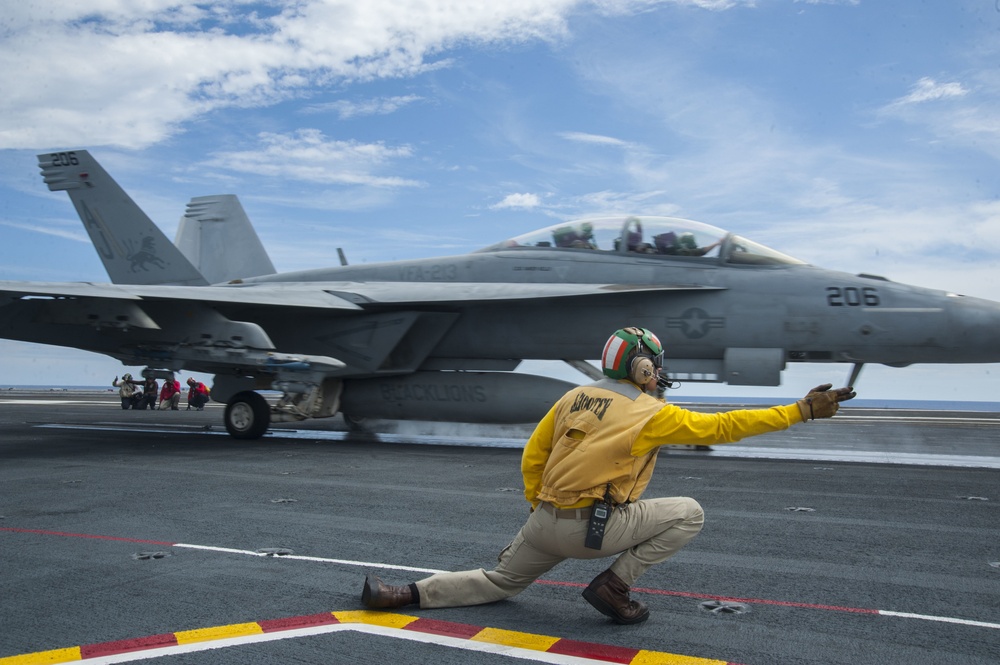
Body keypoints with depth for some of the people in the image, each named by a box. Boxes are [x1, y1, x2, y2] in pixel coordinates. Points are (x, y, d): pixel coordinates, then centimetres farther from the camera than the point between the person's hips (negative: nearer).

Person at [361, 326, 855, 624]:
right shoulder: (652, 415, -8)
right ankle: (612, 585, 3)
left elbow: (532, 457, 12)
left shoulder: (573, 398, 9)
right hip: (591, 529, -6)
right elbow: (723, 427, -7)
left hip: (544, 522, 7)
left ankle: (403, 595, 16)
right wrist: (802, 411, -2)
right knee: (689, 514, 3)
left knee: (500, 583, 27)